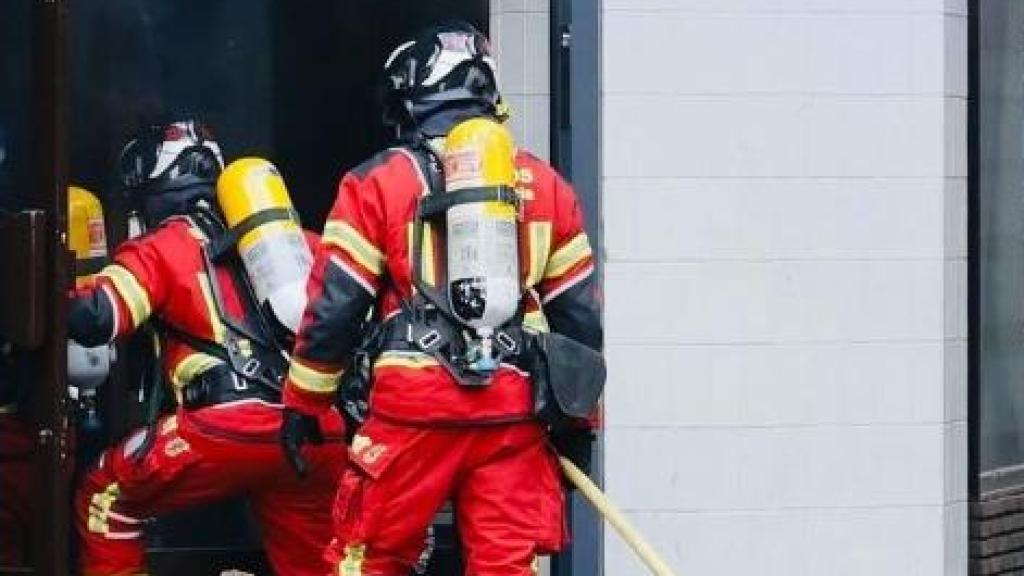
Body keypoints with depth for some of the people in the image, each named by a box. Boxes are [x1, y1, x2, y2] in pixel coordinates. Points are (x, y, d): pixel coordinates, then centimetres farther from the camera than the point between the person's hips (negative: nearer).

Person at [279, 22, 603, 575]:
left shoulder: (378, 182, 1)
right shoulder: (546, 186, 11)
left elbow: (333, 306, 0)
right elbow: (579, 315, 14)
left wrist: (304, 404, 10)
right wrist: (577, 420, 22)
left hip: (414, 406, -3)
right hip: (515, 408, 3)